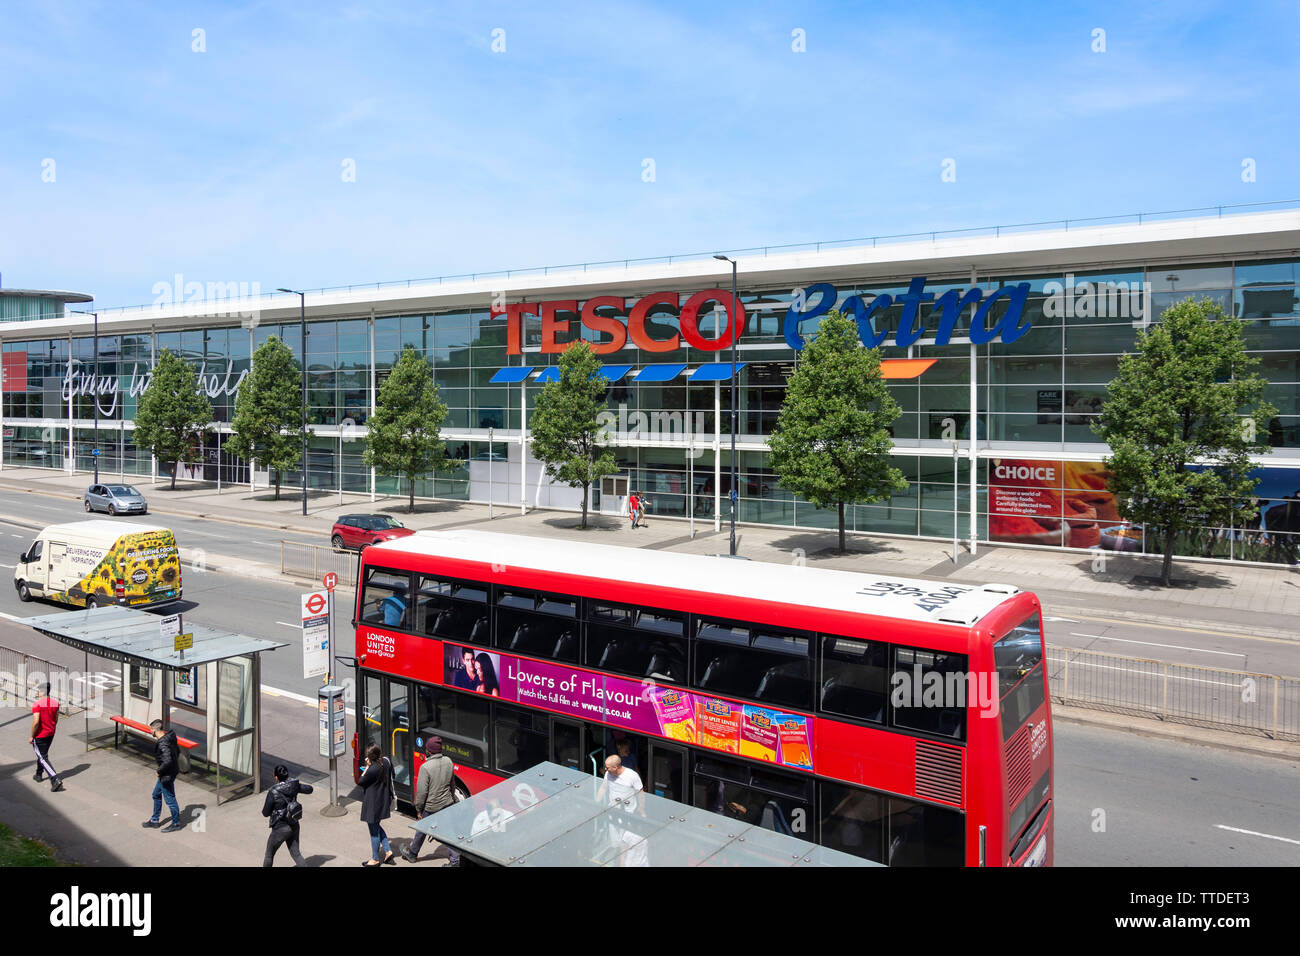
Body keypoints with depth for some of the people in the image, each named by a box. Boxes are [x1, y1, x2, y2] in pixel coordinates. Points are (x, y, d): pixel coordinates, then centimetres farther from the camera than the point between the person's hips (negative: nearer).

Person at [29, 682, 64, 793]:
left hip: (39, 736, -7)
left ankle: (56, 780, -15)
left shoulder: (37, 704, -21)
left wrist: (31, 736, -13)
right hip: (51, 734, 7)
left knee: (43, 758, -3)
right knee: (43, 754, 27)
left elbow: (36, 722, -24)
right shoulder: (55, 703, 0)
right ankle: (39, 775, 44)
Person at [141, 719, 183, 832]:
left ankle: (176, 823, 20)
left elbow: (168, 761, -36)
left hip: (167, 776, -10)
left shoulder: (162, 744, -28)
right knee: (156, 795, 24)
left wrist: (159, 771, -20)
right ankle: (155, 820, 38)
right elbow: (178, 751, 14)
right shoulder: (169, 737, 2)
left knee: (170, 799, 5)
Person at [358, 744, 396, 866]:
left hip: (373, 804, -8)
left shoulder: (372, 769, -29)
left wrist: (367, 767, -14)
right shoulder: (386, 762, -5)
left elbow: (360, 782, -15)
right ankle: (388, 851, 25)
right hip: (384, 801, 8)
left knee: (374, 831, 9)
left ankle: (375, 859, 23)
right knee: (377, 826, 26)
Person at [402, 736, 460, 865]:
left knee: (421, 830, 18)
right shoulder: (448, 761, -5)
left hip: (430, 807, -4)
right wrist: (452, 797, 25)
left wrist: (418, 809, -5)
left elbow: (422, 791, -18)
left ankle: (412, 854, 40)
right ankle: (455, 860, 12)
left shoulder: (425, 767, -24)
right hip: (447, 803, 4)